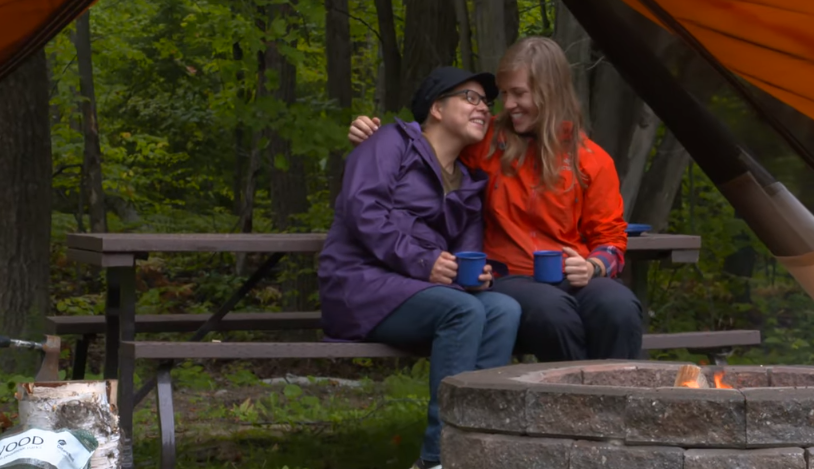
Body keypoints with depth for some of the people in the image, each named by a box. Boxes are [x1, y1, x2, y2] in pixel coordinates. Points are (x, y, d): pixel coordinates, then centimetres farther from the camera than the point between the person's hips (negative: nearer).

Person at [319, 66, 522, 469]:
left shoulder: (467, 185, 23)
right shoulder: (394, 143, 3)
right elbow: (362, 208, -13)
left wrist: (478, 275, -8)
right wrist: (421, 262, -20)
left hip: (416, 290, 7)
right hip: (362, 284, -7)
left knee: (504, 309, -22)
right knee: (464, 310, -32)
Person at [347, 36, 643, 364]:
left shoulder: (592, 161, 8)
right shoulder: (490, 143, 12)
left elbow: (611, 238, 12)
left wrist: (593, 267, -11)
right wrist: (375, 137, 9)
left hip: (575, 279, 1)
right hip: (510, 279, 0)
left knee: (619, 307, -37)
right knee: (550, 309, -39)